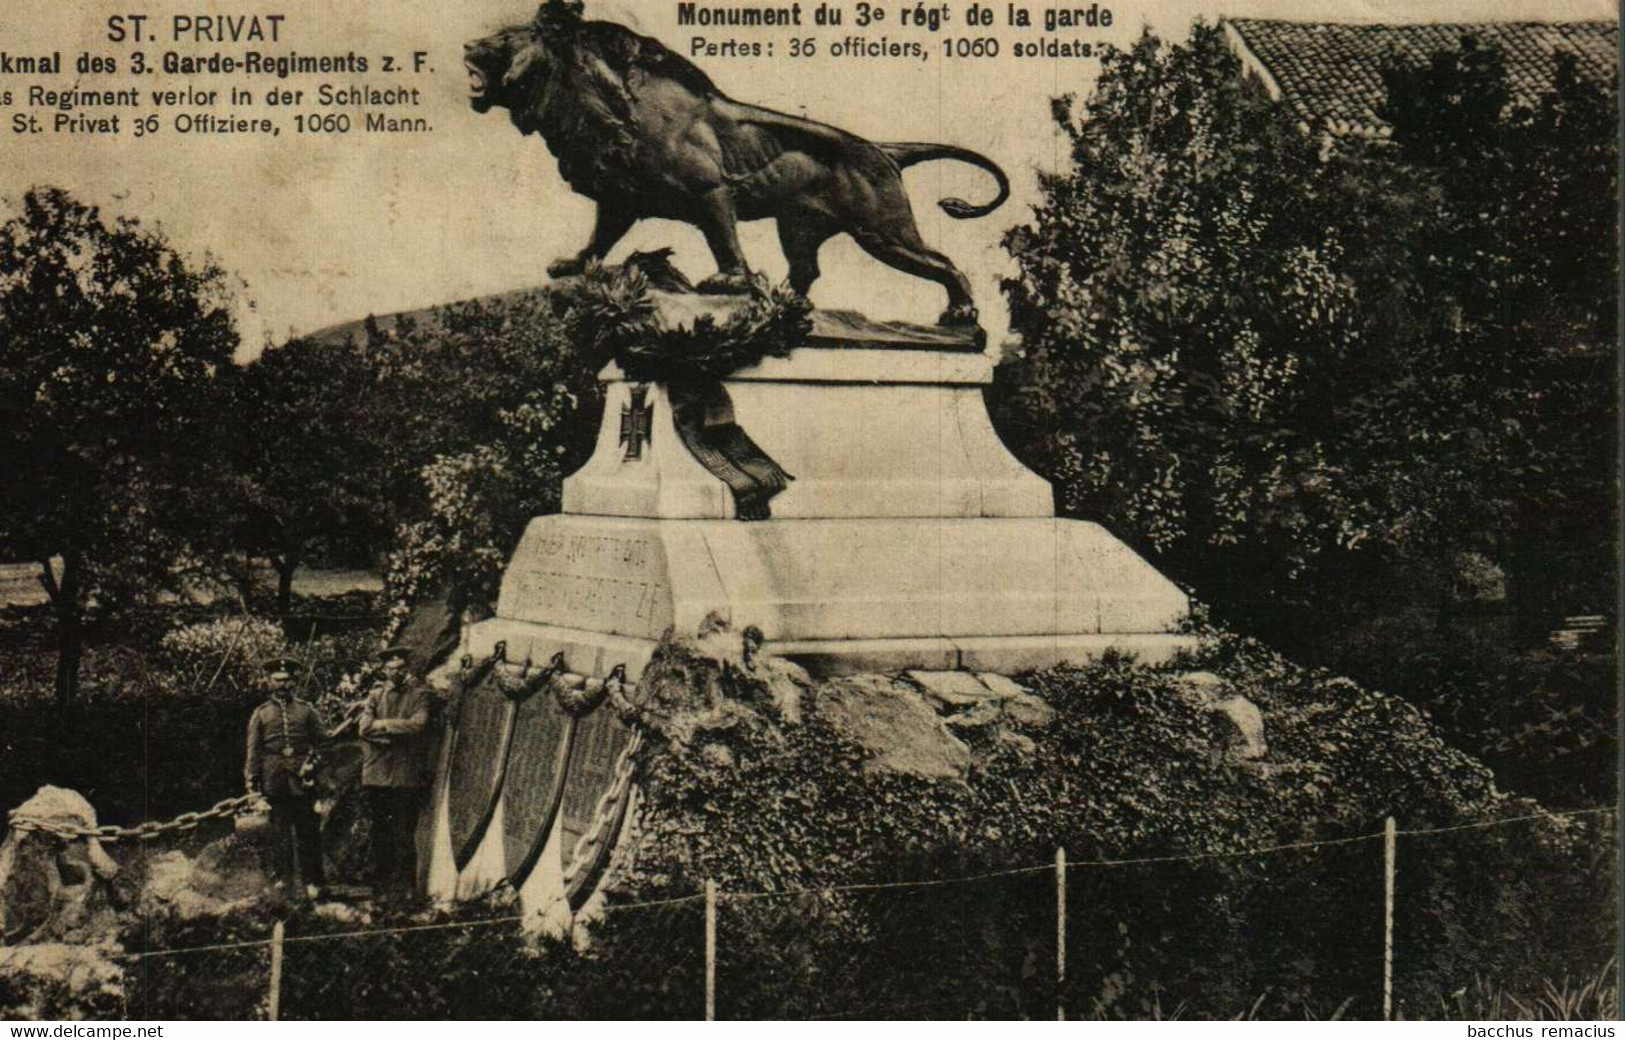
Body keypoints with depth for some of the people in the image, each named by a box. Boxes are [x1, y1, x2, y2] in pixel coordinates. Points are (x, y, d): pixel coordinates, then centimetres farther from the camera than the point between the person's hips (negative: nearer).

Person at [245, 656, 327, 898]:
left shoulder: (306, 710, 10)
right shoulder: (261, 713, 10)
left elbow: (320, 742, 10)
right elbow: (254, 749, 7)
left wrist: (311, 763, -5)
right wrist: (252, 781, 0)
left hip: (302, 775, 0)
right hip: (274, 776, 0)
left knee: (307, 828, 0)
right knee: (279, 828, 3)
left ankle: (312, 880, 3)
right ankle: (282, 875, 11)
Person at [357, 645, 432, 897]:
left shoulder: (418, 693, 4)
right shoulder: (376, 693, 11)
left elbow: (419, 725, -12)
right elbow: (363, 728, -2)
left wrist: (383, 725, -6)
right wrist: (398, 732, -11)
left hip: (407, 773, -3)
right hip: (377, 770, 3)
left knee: (404, 831, -4)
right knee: (380, 829, 8)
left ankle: (403, 884, 1)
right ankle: (381, 883, 16)